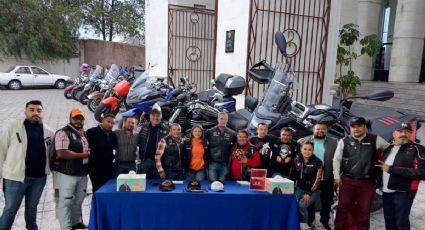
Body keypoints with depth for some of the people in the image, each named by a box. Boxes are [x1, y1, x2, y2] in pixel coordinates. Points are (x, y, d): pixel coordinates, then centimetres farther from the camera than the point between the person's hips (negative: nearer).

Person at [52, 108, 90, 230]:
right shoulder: (63, 133, -11)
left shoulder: (84, 134, 13)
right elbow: (61, 153, -22)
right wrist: (83, 155, -16)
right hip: (67, 173, -8)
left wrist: (88, 154, 2)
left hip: (82, 173, 8)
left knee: (78, 200, 18)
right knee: (66, 201, 1)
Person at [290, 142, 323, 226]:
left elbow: (316, 180, -14)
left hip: (313, 190, -4)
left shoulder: (317, 162, -12)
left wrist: (309, 193, -18)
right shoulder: (296, 160, 1)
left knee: (301, 205, -23)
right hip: (300, 188, 4)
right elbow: (292, 176, 6)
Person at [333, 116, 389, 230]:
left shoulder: (375, 140, -1)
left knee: (364, 210, 11)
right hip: (347, 180, 0)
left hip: (367, 182, 0)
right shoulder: (344, 141, 1)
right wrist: (337, 176, 0)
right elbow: (337, 159, 4)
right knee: (343, 207, 5)